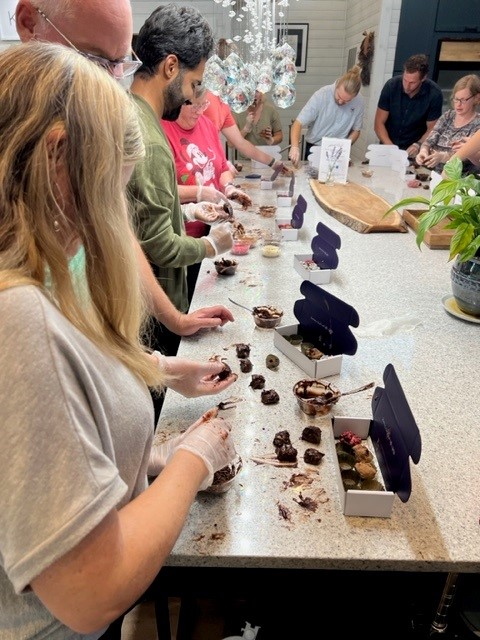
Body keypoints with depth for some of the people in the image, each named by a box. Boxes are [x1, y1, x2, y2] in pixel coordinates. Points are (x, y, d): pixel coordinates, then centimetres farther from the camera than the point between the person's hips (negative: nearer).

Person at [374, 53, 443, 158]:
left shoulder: (434, 94, -12)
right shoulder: (391, 85, -10)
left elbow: (432, 129, -3)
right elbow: (379, 123, -7)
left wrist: (418, 145, -23)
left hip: (412, 150, -1)